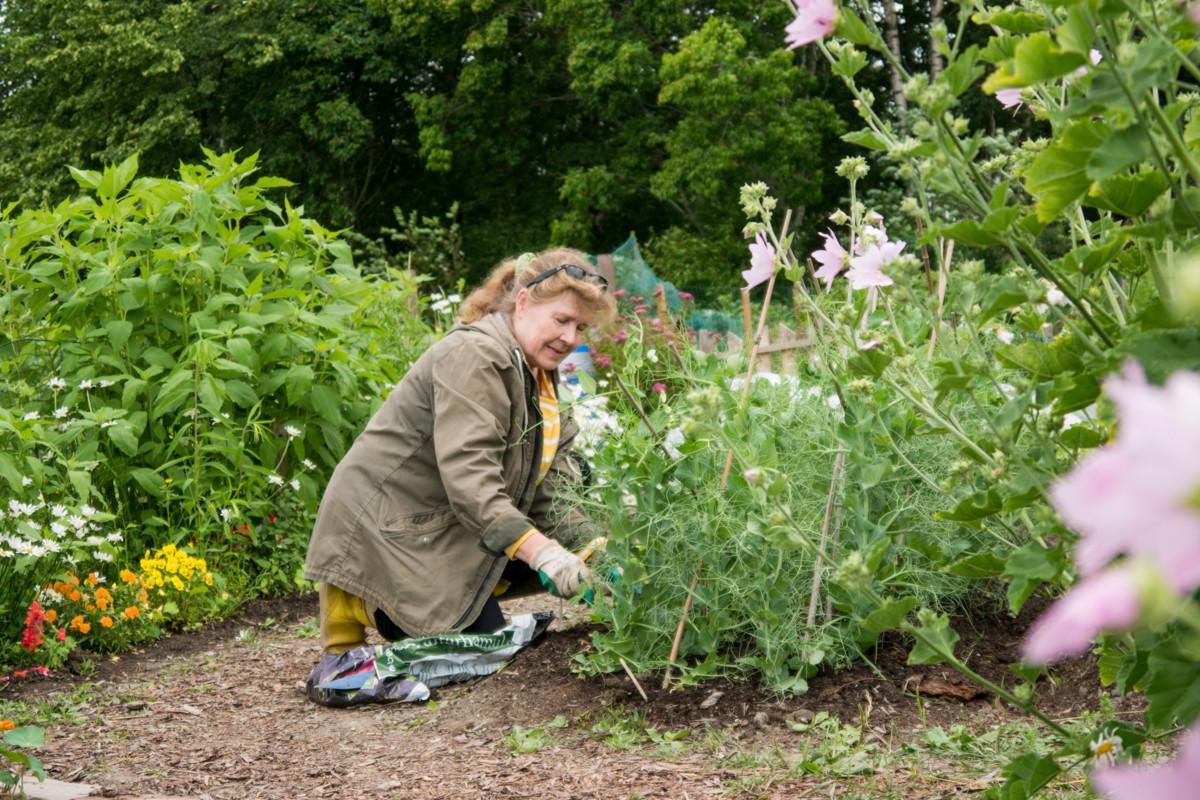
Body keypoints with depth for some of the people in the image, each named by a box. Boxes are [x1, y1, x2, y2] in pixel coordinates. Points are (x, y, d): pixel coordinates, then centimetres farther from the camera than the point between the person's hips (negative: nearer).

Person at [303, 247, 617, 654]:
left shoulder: (537, 374, 10)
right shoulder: (473, 355, -22)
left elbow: (554, 487, 4)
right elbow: (466, 476, -34)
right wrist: (541, 551, -42)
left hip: (450, 528, 10)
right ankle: (360, 605, 1)